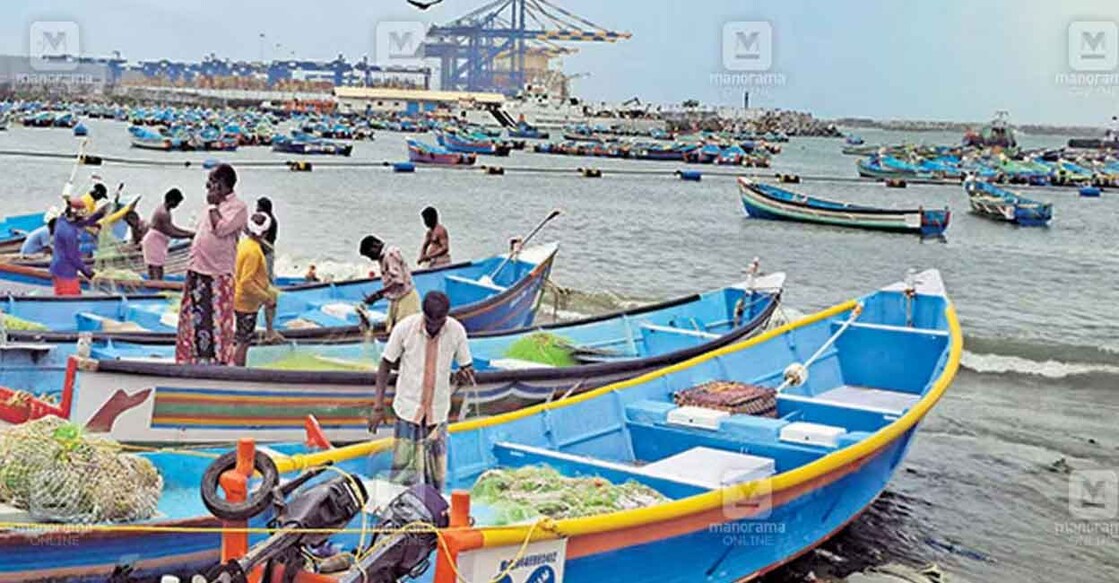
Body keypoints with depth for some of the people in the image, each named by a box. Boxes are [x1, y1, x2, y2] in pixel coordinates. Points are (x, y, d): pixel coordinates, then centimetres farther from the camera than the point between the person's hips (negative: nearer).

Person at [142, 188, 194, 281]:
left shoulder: (162, 209, 10)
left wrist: (187, 232, 14)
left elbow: (171, 226, 19)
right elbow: (171, 233, -23)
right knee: (157, 269, -10)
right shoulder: (163, 213, -23)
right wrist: (188, 235, -17)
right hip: (155, 243, -11)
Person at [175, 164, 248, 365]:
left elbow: (221, 229, -23)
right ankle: (191, 361, 20)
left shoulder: (238, 206, -8)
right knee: (193, 320, 12)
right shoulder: (215, 206, 17)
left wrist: (213, 206, -10)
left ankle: (219, 362, 0)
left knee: (217, 323, -5)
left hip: (218, 276, -8)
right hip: (197, 273, 9)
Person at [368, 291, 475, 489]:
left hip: (438, 412, 2)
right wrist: (378, 406, -6)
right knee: (403, 471, -4)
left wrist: (464, 375, -21)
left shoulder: (456, 331, -8)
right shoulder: (405, 328, -12)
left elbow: (467, 367, 4)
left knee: (437, 475, 7)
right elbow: (385, 366, -2)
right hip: (408, 409, -2)